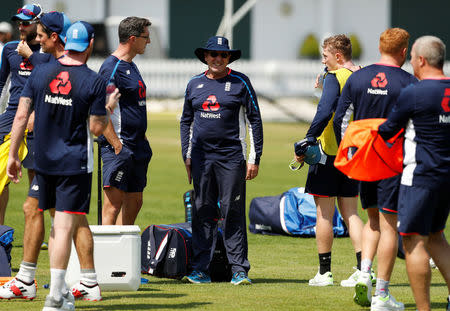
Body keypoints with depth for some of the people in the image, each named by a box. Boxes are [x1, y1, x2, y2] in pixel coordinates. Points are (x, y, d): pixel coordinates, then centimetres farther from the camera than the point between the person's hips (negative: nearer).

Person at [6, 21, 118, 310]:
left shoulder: (40, 73, 1)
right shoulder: (94, 82, -9)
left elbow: (21, 116, -1)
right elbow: (97, 128, -9)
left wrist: (13, 155, 4)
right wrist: (108, 107, 9)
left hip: (44, 161, 4)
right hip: (76, 164, -4)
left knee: (58, 223, 18)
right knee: (65, 226, -6)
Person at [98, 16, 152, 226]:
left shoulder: (131, 66, 17)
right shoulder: (112, 67, -13)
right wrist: (117, 146, -22)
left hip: (137, 146, 10)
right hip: (120, 147, -10)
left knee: (134, 204, 12)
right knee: (113, 204, -11)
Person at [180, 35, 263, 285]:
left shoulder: (240, 82, 2)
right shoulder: (195, 84, 12)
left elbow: (254, 121, 2)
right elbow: (186, 122, 19)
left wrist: (254, 159, -3)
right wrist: (186, 157, 12)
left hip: (231, 156, -3)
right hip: (201, 156, 3)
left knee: (233, 212, -5)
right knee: (202, 212, 3)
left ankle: (239, 270, -3)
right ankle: (201, 269, 7)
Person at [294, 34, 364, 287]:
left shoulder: (335, 77, -13)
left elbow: (325, 112, -24)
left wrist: (308, 141, -20)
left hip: (329, 151, -7)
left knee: (325, 213, 2)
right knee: (350, 213, 10)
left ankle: (325, 272, 6)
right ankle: (363, 268, -1)